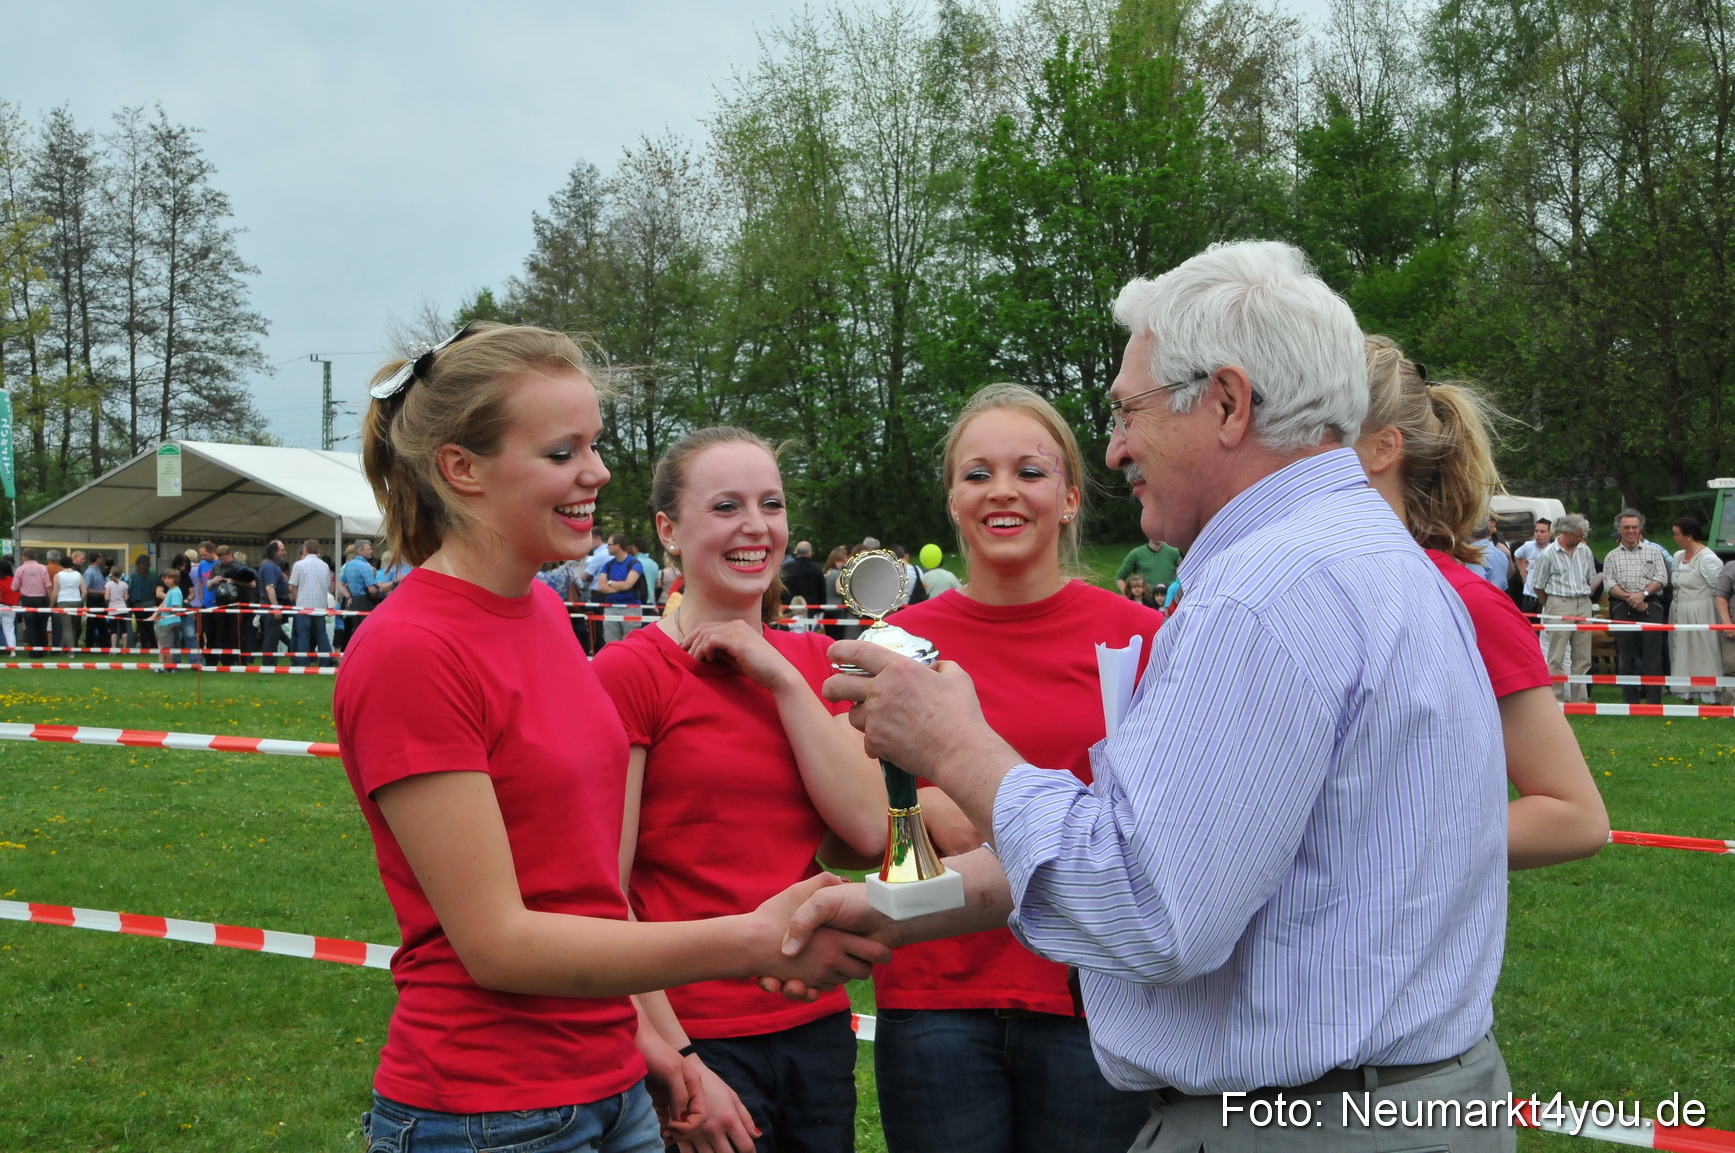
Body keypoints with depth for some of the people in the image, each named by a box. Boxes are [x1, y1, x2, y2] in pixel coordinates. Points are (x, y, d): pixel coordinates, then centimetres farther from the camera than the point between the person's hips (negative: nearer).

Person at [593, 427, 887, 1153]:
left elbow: (867, 833, -4)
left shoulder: (810, 661, 8)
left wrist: (781, 676, -9)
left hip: (817, 1025, 6)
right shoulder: (629, 671, -10)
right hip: (694, 1038, -6)